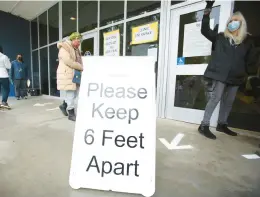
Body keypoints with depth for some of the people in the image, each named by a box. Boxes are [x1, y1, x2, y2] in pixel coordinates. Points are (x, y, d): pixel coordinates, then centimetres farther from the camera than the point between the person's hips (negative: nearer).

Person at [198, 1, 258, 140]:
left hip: (236, 77, 5)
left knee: (229, 101, 9)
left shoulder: (247, 42, 14)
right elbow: (205, 30, -2)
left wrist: (246, 75, 8)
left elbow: (248, 60, 16)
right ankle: (204, 126, -8)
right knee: (215, 98, -12)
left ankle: (222, 124, 23)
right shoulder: (220, 37, 7)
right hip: (220, 74, -4)